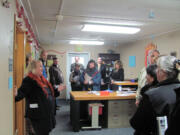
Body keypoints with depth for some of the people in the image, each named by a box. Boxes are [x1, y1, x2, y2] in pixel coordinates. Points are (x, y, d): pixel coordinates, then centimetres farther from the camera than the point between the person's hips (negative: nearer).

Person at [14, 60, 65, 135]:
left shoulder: (41, 78, 11)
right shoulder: (28, 80, -15)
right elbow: (22, 92, -28)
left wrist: (57, 89, 28)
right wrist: (16, 94, -49)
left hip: (47, 111, 9)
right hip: (38, 113, -9)